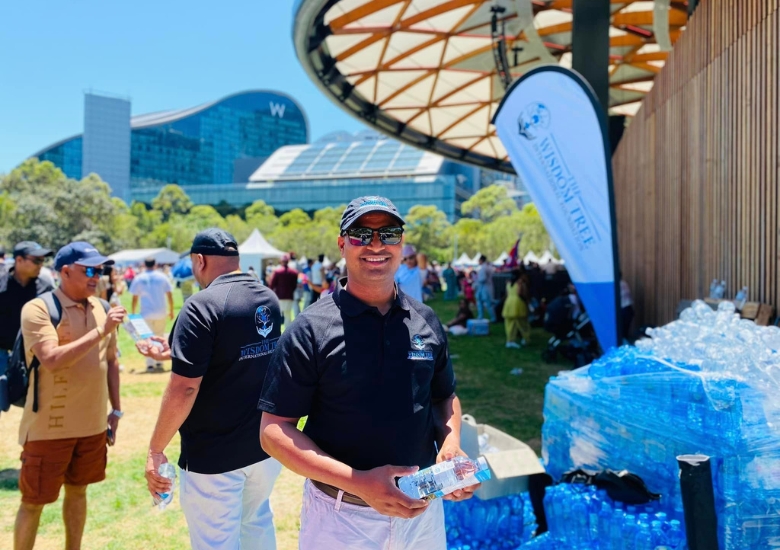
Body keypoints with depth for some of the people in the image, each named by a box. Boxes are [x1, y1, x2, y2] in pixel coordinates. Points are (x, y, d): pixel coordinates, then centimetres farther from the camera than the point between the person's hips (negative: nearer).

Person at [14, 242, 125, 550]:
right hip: (49, 427, -6)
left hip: (92, 424, 6)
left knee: (77, 490, 19)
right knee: (34, 501, 7)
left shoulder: (100, 309, 4)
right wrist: (100, 331, -28)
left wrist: (115, 409, 12)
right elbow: (52, 360, -27)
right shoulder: (38, 309, -14)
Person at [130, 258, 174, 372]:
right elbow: (169, 295, 1)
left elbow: (135, 298, 0)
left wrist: (133, 314, 7)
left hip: (146, 313, -1)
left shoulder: (138, 279, 1)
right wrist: (171, 310, 10)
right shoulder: (162, 277, 3)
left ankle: (150, 364, 2)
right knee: (160, 338, 13)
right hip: (161, 313, 1)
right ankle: (159, 363, 14)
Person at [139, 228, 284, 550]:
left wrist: (156, 449, -12)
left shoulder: (203, 305, -18)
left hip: (214, 455, -7)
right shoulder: (269, 301, 4)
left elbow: (184, 389, -22)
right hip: (266, 446, 7)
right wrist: (175, 354, 22)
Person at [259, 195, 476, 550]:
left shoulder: (426, 322, 1)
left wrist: (451, 444, -7)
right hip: (341, 518, -4)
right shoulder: (311, 330, -12)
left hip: (422, 511, 4)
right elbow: (274, 430, -13)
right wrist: (358, 482, -22)